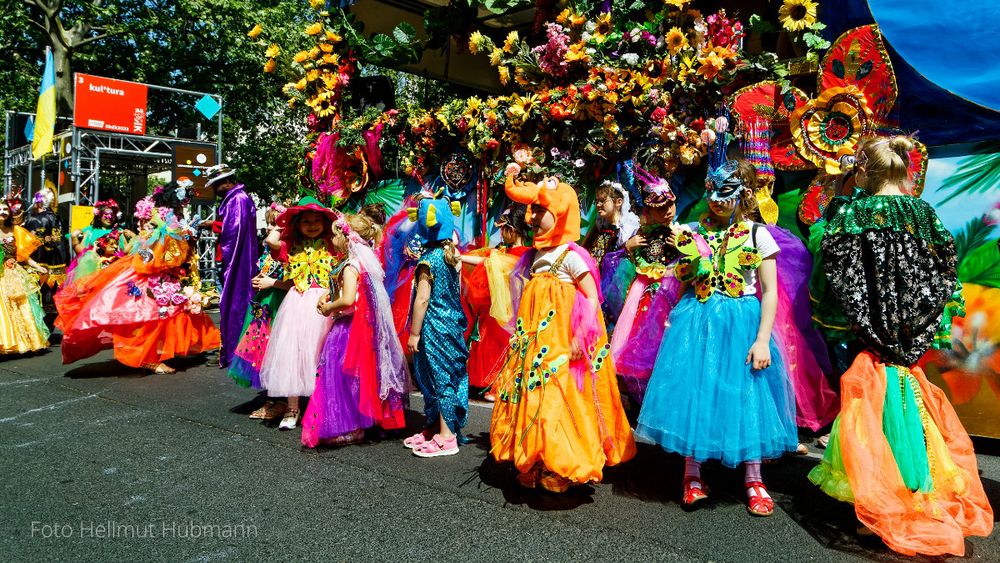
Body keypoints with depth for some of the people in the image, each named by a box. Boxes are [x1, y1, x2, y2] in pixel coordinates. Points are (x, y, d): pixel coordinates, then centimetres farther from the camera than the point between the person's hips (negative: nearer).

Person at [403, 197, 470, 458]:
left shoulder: (428, 259, -15)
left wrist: (414, 333, -13)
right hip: (452, 322, 8)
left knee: (440, 377, -2)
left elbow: (422, 299, -17)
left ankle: (446, 437, 6)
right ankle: (436, 428, 26)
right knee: (445, 377, 14)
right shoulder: (450, 254, 7)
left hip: (434, 327, -8)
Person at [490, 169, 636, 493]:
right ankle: (532, 466, 21)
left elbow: (592, 299, -13)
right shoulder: (534, 255, 13)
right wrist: (520, 335, 13)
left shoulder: (571, 255, -8)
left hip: (561, 346, -7)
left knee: (558, 402, -5)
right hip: (534, 344, 7)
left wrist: (580, 340, -20)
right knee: (531, 401, 9)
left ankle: (561, 471, 8)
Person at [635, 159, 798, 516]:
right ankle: (692, 474, 18)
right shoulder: (695, 233, 6)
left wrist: (762, 339, -10)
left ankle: (753, 478, 21)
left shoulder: (757, 235, -1)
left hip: (742, 323, -2)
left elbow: (770, 292, -3)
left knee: (745, 395, 3)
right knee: (693, 392, 2)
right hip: (697, 321, 2)